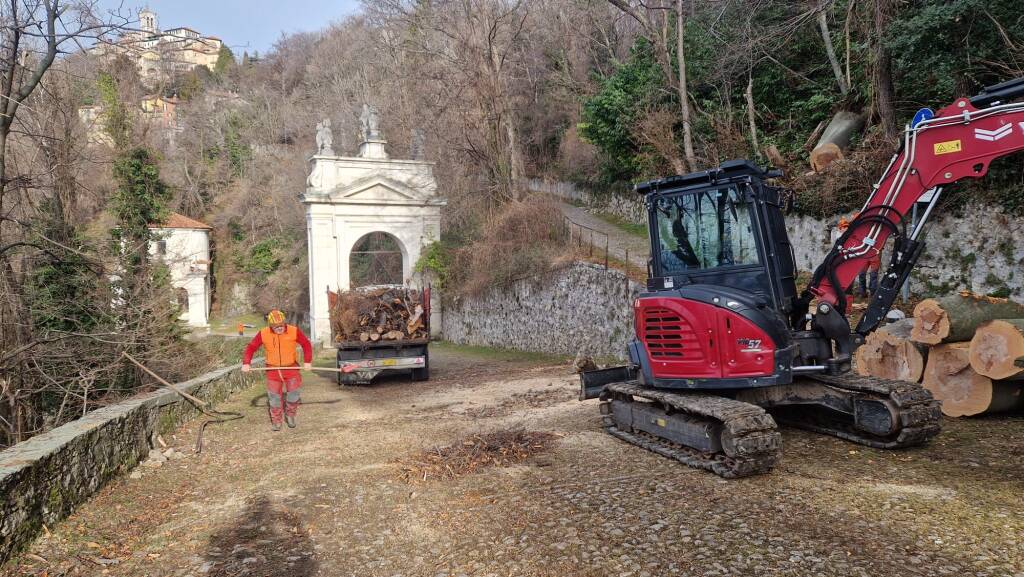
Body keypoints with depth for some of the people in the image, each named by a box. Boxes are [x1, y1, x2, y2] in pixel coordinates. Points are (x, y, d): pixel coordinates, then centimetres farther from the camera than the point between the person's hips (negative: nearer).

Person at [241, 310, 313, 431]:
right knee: (274, 395, 3)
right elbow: (251, 347, -2)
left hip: (291, 367, 0)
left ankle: (290, 415, 22)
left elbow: (306, 345, -3)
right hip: (273, 368, 1)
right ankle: (276, 421, 20)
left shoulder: (294, 331, -13)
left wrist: (307, 361, -9)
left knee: (293, 392, -4)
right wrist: (246, 363, -12)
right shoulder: (263, 334, -11)